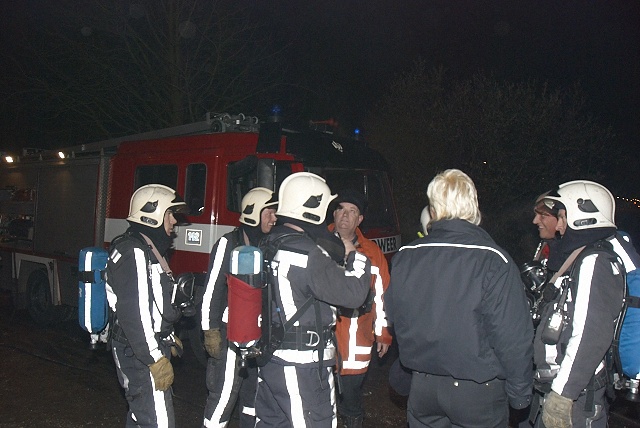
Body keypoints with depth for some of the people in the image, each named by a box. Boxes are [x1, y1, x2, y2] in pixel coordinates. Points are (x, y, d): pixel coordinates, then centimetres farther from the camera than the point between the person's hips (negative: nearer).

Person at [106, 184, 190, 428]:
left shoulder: (148, 248, 14)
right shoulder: (133, 252, -19)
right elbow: (133, 312, -25)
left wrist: (167, 338, 23)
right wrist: (156, 359, -25)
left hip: (151, 346, 11)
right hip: (140, 353, -11)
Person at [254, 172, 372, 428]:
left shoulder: (270, 245, 7)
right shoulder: (307, 255, -22)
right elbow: (353, 293, -18)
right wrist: (354, 256, -2)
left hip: (268, 359, 9)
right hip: (302, 368, -9)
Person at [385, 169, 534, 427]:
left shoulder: (404, 256, -5)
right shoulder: (493, 261, -19)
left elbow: (393, 317, 6)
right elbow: (512, 337, -17)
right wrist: (520, 392, -4)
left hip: (422, 387, 4)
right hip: (477, 391, -3)